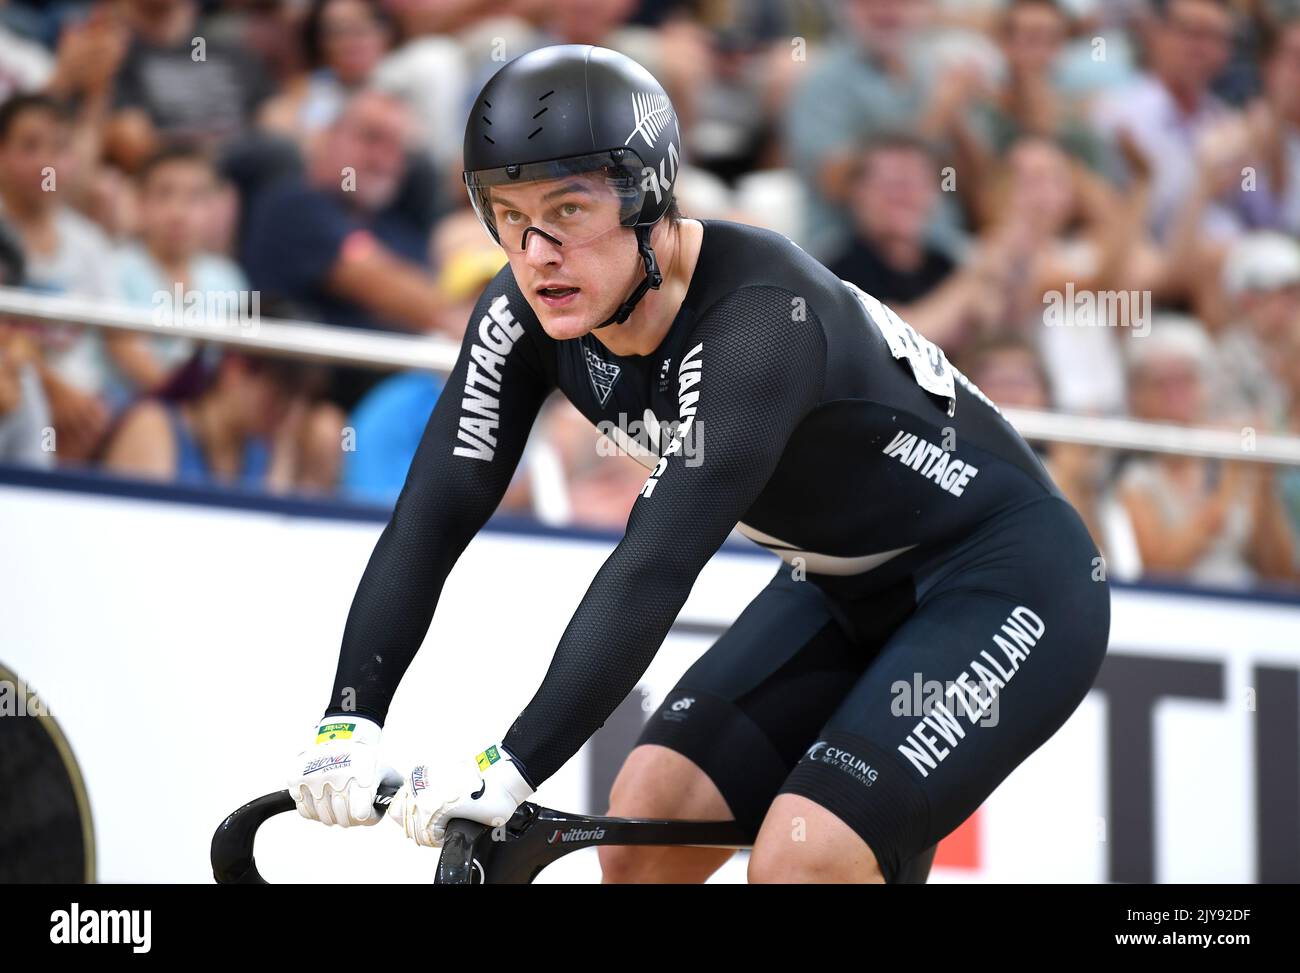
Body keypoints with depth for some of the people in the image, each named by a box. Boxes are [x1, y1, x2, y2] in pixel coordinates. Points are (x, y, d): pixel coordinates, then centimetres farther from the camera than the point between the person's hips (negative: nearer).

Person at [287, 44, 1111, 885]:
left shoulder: (758, 314, -33)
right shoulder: (529, 314, -11)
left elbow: (659, 563, -40)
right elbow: (433, 515, -15)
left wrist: (511, 769, -44)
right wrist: (349, 721, -28)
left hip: (1006, 582, -8)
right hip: (846, 594, 8)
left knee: (801, 864, -23)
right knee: (642, 831, -4)